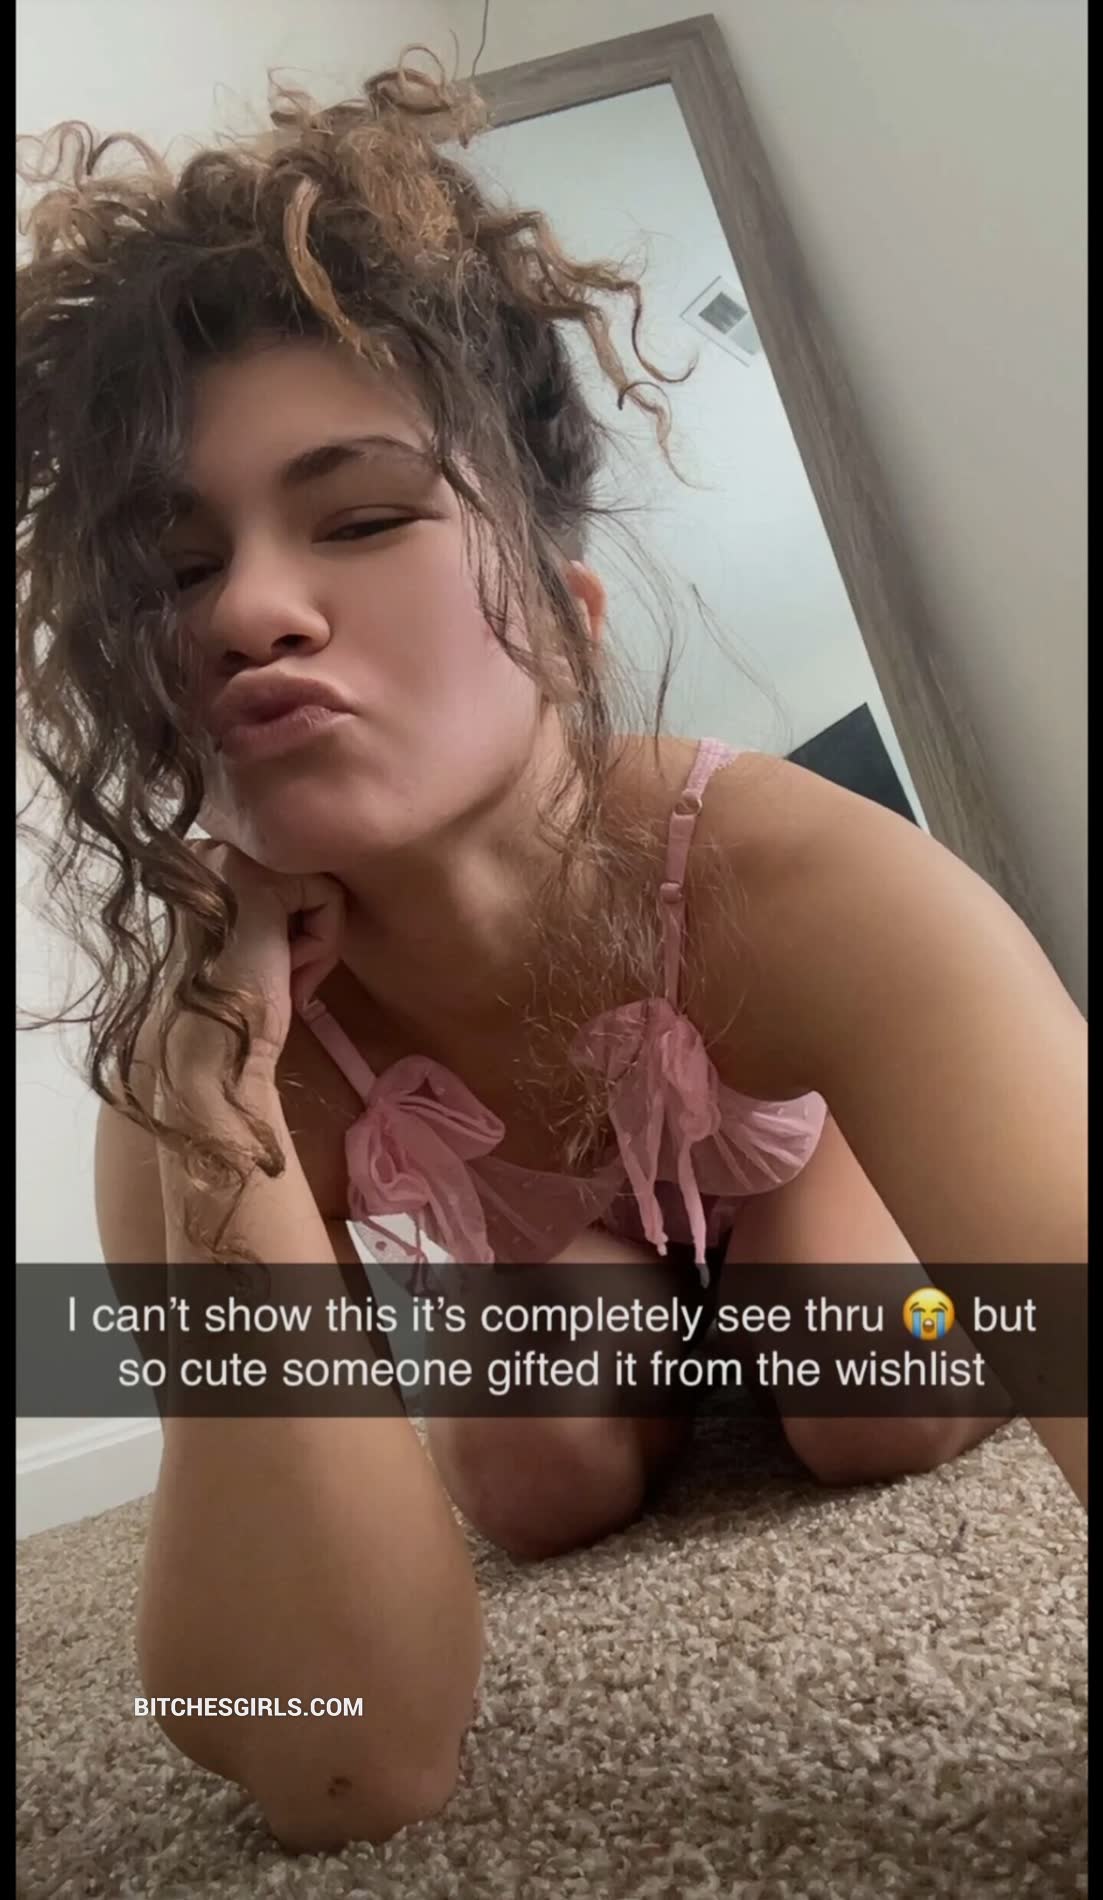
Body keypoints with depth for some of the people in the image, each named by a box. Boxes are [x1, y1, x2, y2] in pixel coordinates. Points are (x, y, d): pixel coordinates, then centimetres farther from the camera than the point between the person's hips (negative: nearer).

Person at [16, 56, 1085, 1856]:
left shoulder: (800, 885, -43)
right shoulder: (217, 1046, -35)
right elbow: (344, 1768, -41)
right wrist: (218, 1138, -51)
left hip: (790, 1162, -1)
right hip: (544, 1240, 2)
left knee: (886, 1423, -20)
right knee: (540, 1481, -15)